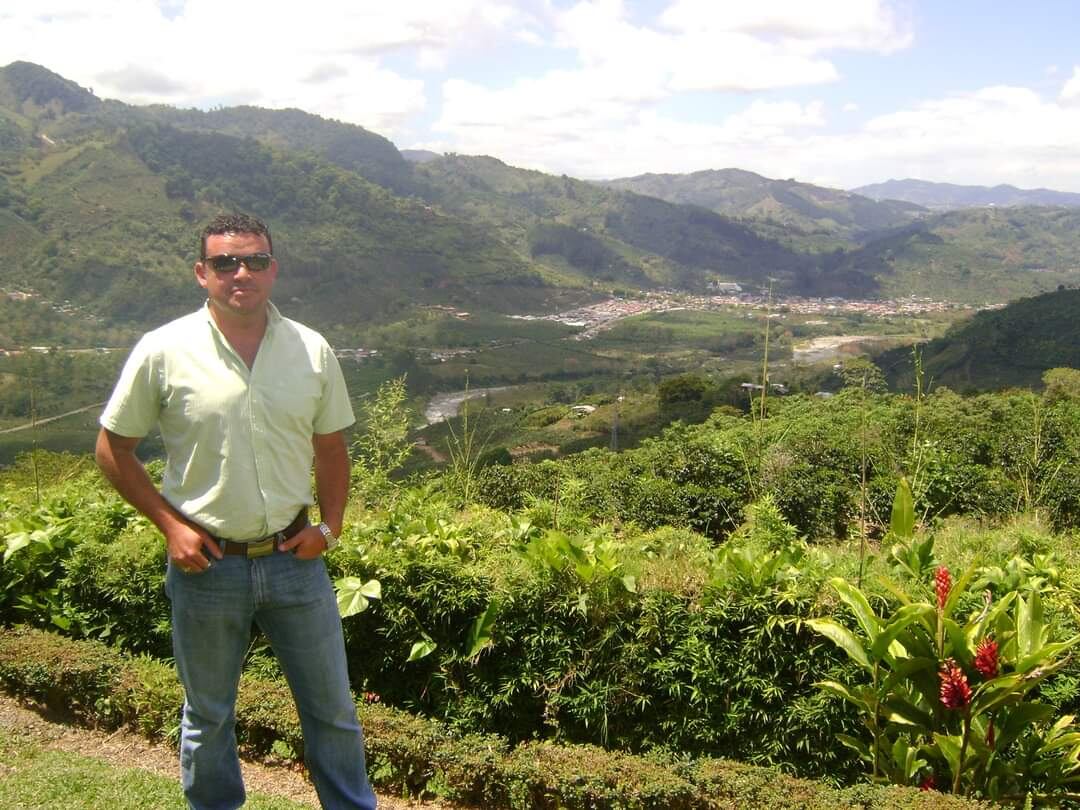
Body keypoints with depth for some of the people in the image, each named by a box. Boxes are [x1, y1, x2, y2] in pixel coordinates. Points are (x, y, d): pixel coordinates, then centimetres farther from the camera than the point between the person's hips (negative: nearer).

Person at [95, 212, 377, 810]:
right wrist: (170, 525, -9)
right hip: (206, 564, -1)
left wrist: (330, 526, -2)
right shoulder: (163, 352, -10)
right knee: (207, 716, 17)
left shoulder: (312, 351, -3)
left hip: (293, 559, 2)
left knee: (332, 709, 14)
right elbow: (113, 449, -1)